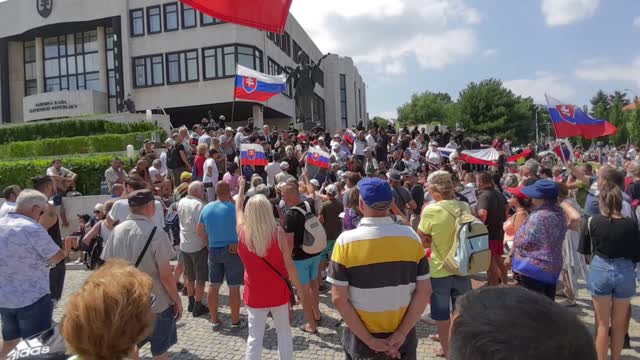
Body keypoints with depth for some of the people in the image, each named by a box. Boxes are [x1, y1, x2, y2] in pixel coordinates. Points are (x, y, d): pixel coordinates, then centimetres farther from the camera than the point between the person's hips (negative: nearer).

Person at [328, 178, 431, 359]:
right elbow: (424, 291, -9)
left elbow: (338, 298, -15)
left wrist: (369, 340, -11)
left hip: (360, 341, -1)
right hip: (404, 340, 2)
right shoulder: (411, 237, -9)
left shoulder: (346, 241, -15)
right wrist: (401, 333, -8)